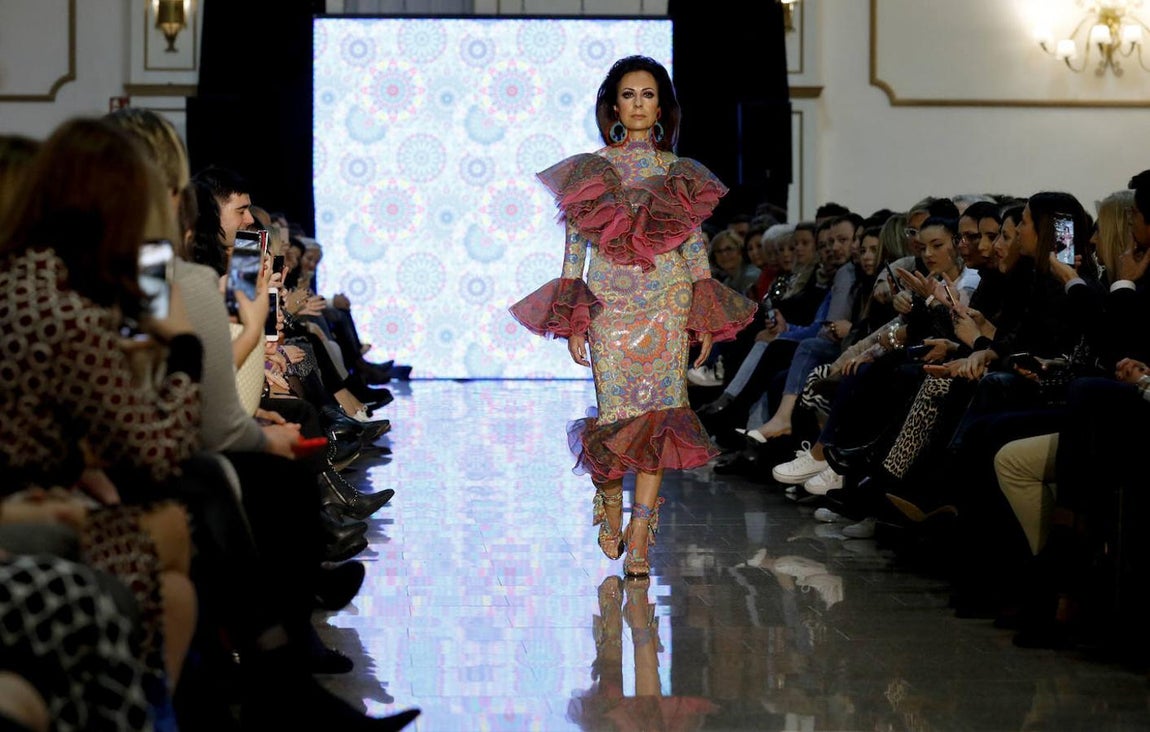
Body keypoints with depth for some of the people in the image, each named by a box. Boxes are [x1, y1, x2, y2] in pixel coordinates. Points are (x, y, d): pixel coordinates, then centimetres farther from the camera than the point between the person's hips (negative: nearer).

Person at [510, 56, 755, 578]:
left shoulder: (681, 175, 8)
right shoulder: (590, 171, 4)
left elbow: (696, 247, 9)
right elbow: (574, 249, 3)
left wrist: (704, 319, 4)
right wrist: (572, 322, -2)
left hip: (667, 306, 1)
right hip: (609, 305, -1)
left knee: (657, 418, -5)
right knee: (617, 417, -4)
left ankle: (639, 540, -1)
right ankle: (610, 503, 26)